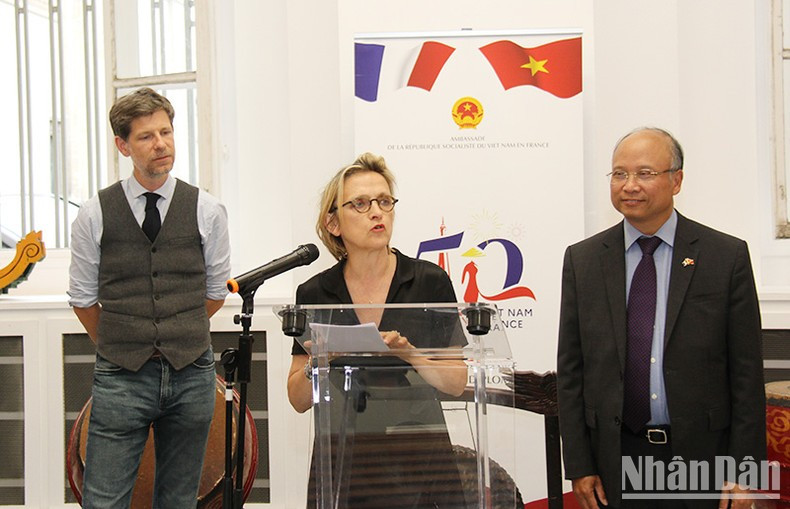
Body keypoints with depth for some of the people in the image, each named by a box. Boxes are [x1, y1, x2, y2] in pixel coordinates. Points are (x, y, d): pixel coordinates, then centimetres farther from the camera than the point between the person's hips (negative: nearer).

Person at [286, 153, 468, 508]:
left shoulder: (430, 282, -3)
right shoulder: (314, 294, 1)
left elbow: (456, 383, -2)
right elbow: (299, 399, 4)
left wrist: (410, 354, -19)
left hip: (419, 459, -1)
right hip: (344, 461, 1)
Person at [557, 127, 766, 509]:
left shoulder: (727, 256, -1)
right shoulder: (582, 260, 5)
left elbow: (746, 373, -2)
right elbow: (570, 370, 5)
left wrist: (743, 470, -6)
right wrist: (579, 465, 0)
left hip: (702, 456, -1)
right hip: (616, 459, 2)